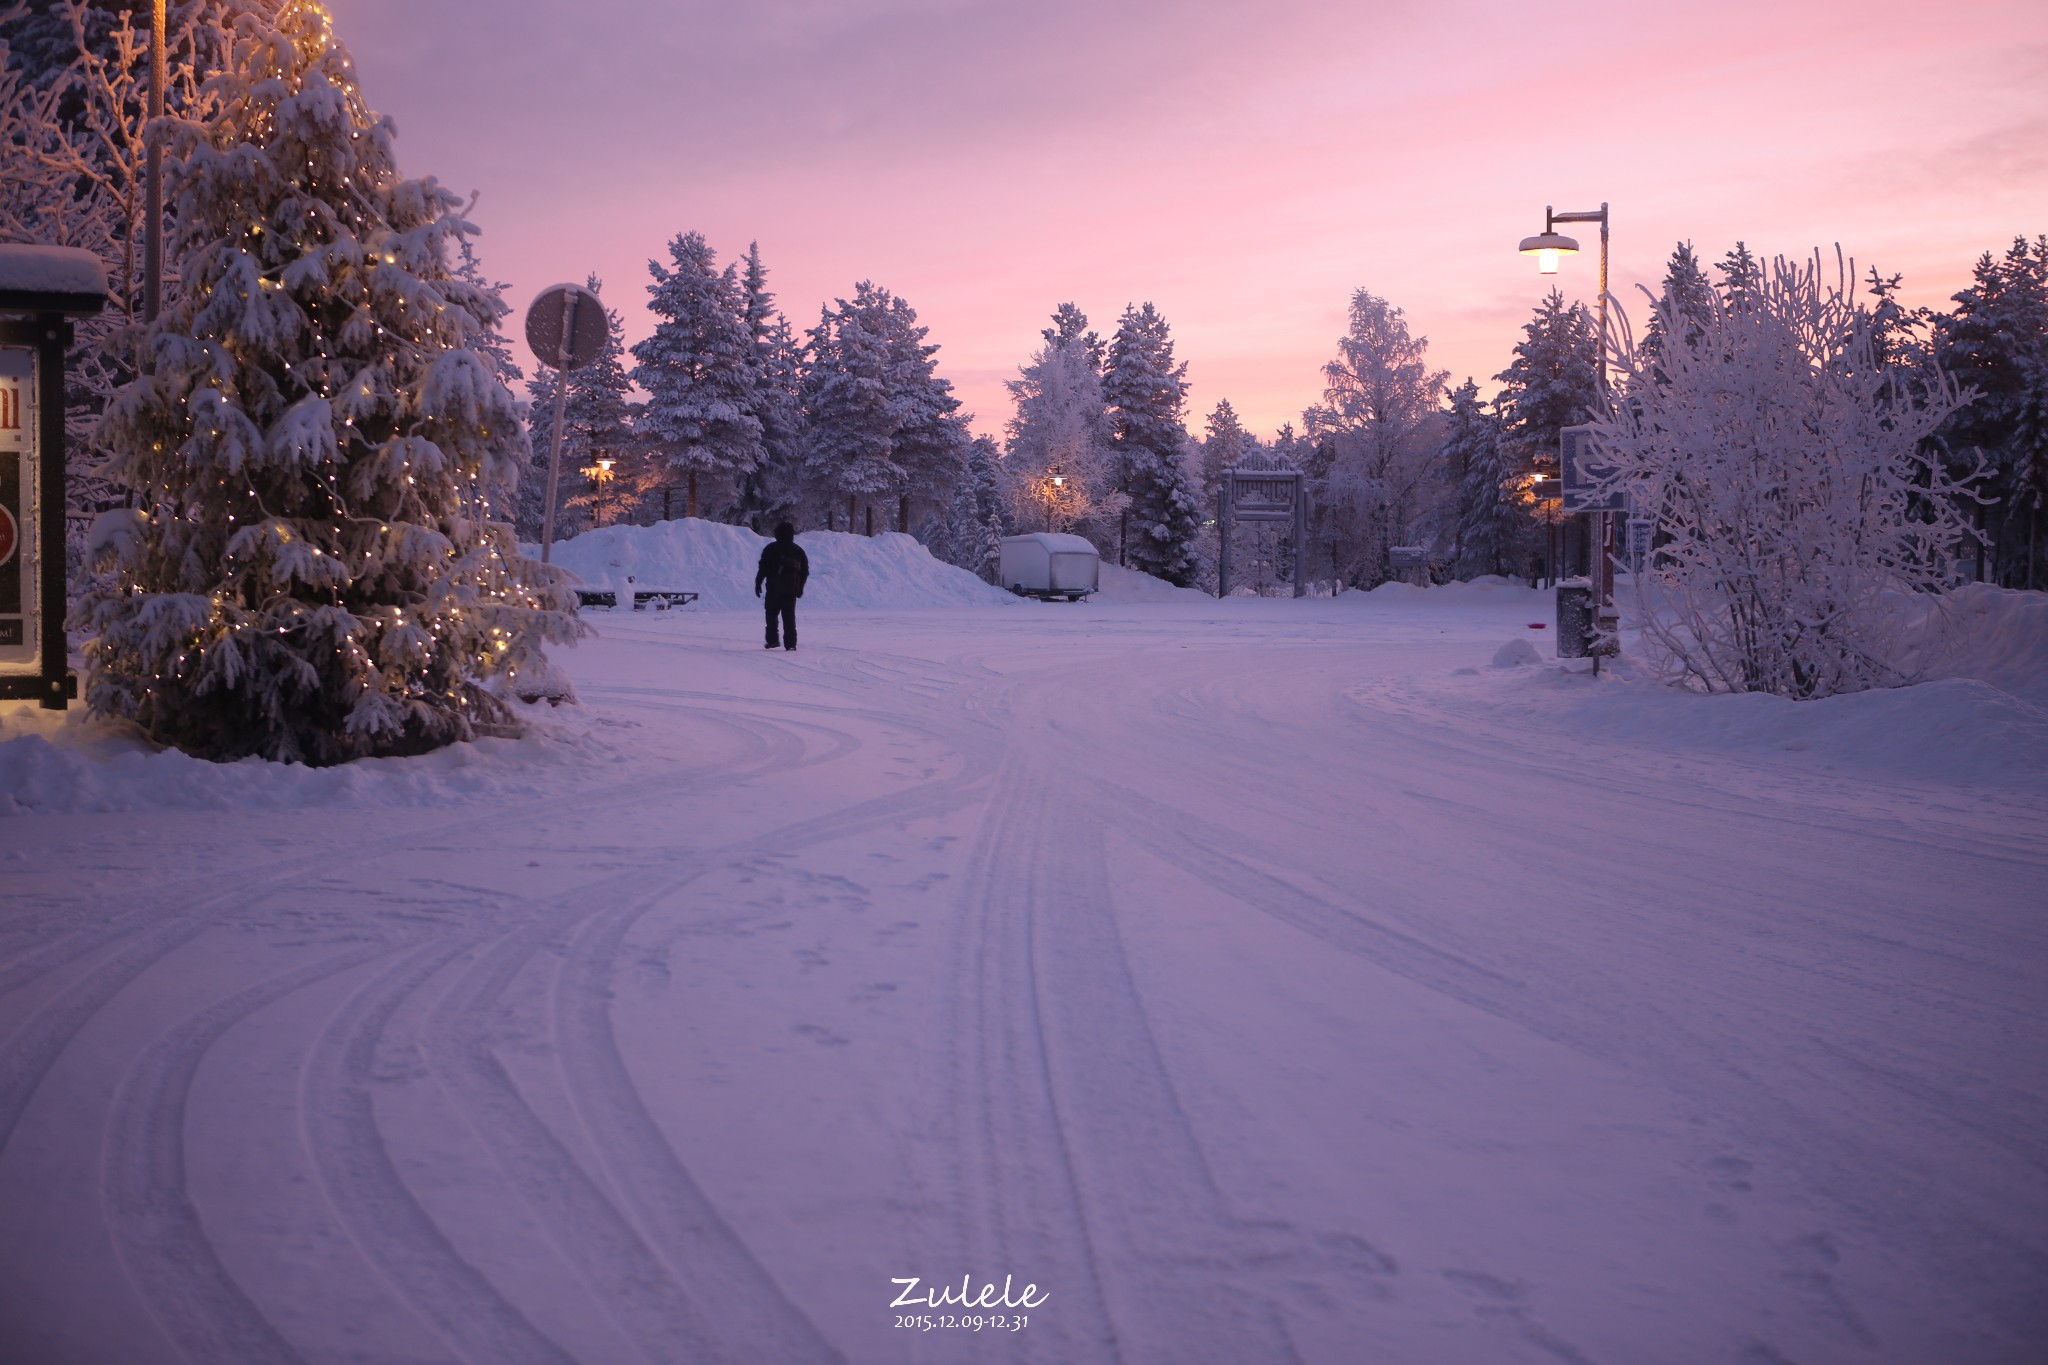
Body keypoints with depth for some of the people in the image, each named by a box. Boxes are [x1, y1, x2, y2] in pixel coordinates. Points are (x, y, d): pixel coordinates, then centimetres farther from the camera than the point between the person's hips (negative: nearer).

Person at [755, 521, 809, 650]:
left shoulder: (771, 549, -3)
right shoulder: (798, 551, 9)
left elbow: (763, 568, -7)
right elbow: (805, 571, 12)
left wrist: (758, 583, 0)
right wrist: (800, 587, 21)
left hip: (774, 588, -3)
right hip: (792, 589, 3)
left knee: (771, 615, 9)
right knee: (789, 616, 5)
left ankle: (772, 639, 1)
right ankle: (790, 643, -1)